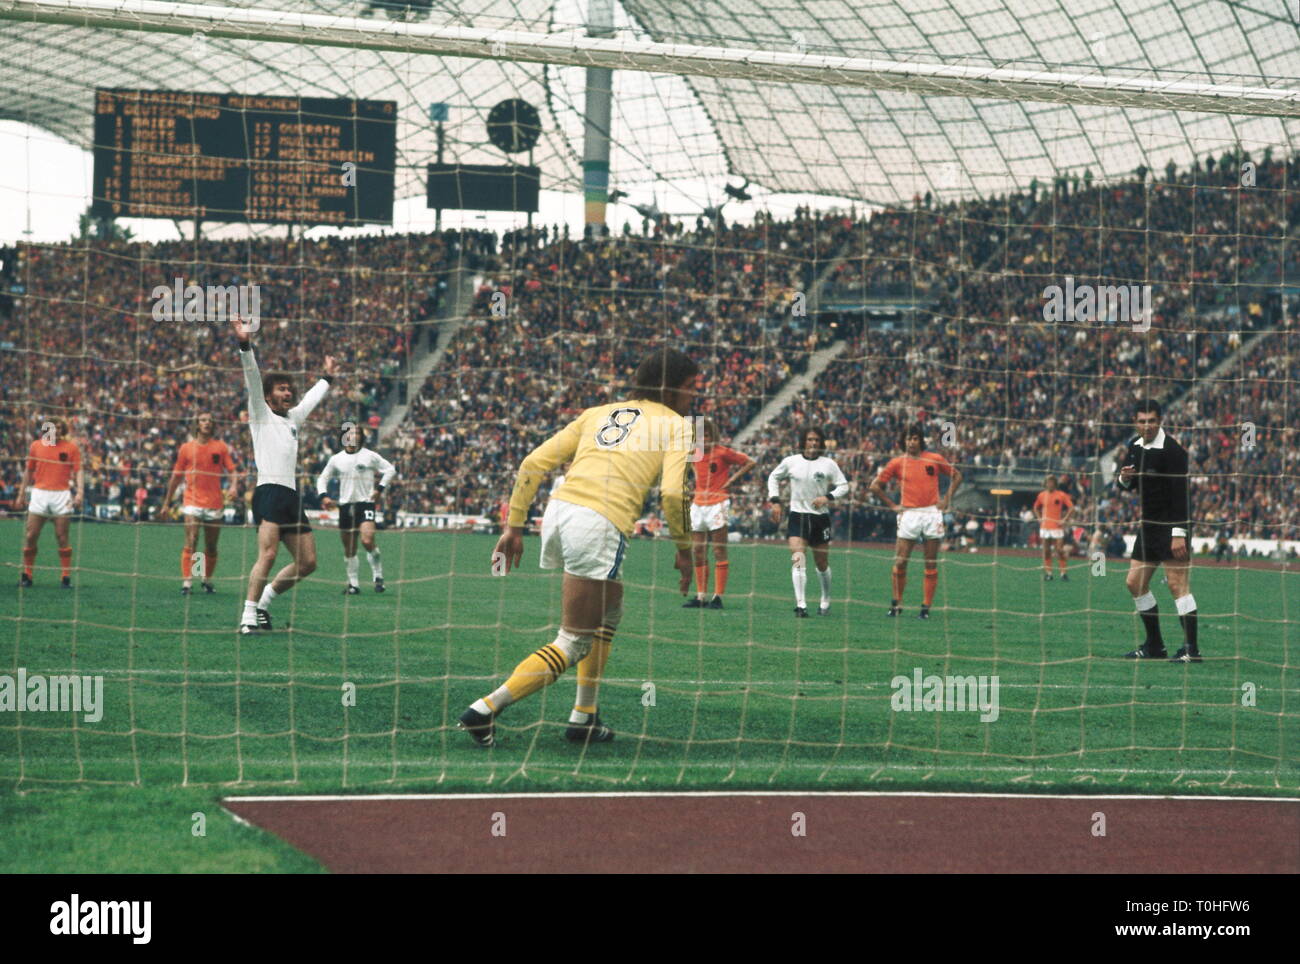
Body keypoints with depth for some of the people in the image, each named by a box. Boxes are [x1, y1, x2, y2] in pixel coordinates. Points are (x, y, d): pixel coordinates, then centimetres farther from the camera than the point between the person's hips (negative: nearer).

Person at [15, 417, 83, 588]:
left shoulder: (71, 447, 2)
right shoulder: (36, 446, 7)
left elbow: (78, 471, 1)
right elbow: (28, 471, 15)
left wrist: (80, 492, -13)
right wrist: (21, 494, 15)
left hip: (62, 495, -2)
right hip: (39, 494, 2)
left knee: (62, 537, -1)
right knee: (30, 536, -1)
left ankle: (66, 577, 4)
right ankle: (26, 576, 9)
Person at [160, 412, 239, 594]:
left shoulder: (221, 447, 6)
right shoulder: (187, 448, 6)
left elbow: (231, 470, 5)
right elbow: (176, 477, 13)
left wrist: (232, 487, -17)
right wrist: (167, 503, 15)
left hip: (214, 502, 1)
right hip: (193, 502, -1)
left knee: (211, 546, 6)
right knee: (190, 542, -14)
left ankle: (208, 581, 22)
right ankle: (187, 582, -15)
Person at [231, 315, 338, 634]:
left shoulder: (293, 418, 24)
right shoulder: (261, 414, 7)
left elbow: (311, 398, 44)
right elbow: (253, 379, -6)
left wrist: (327, 377, 55)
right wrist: (245, 345, -18)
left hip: (292, 496, 8)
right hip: (269, 491, -8)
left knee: (307, 562, 7)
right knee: (268, 554, -23)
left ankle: (264, 601, 20)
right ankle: (248, 617, -23)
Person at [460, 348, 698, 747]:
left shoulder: (598, 413, 24)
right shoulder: (675, 425, 9)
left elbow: (534, 464, 15)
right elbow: (672, 493, -7)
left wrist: (513, 526, 17)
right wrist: (684, 548, 7)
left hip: (559, 510, 7)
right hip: (601, 525, -7)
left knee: (608, 616, 29)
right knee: (574, 646, -1)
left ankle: (583, 718, 27)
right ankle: (485, 709, -13)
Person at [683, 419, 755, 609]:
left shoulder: (723, 452, -6)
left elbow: (750, 463, -1)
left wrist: (732, 479, -6)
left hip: (718, 503, -6)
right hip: (698, 504, 6)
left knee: (719, 552, -5)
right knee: (697, 552, 5)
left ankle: (718, 597, -6)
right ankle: (700, 596, 10)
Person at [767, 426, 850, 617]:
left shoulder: (828, 464, -1)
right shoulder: (790, 462, 1)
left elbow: (843, 486, 4)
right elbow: (773, 478, 16)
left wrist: (828, 497, -13)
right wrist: (775, 500, 4)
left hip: (821, 517, 1)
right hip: (797, 516, -1)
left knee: (822, 564, 11)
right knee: (798, 560, -16)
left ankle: (826, 600, 34)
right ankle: (800, 605, -18)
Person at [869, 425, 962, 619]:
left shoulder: (935, 459, 4)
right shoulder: (897, 463, 2)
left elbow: (956, 476, 17)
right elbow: (875, 486, 7)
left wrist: (947, 499, 7)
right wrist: (892, 505, 2)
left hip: (932, 513, 1)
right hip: (909, 514, -1)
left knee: (931, 564, 2)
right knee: (900, 561, -5)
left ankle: (926, 607, 6)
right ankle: (897, 604, 7)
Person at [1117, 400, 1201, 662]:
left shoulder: (1172, 450, -15)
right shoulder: (1134, 447, 10)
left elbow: (1181, 493, -19)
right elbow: (1128, 486, 19)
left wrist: (1179, 533, -23)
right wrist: (1124, 478, -6)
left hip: (1171, 525, -9)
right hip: (1148, 525, 9)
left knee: (1177, 584, -13)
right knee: (1135, 583, 10)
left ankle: (1191, 648, -12)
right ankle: (1154, 645, 19)